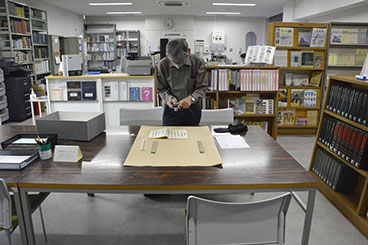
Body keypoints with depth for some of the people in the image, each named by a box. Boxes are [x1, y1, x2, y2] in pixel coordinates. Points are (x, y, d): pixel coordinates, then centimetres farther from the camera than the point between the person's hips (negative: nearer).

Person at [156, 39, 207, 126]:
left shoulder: (198, 62, -11)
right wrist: (169, 98, -19)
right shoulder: (163, 64, -7)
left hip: (192, 109, 0)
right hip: (171, 109, 0)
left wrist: (191, 98, -27)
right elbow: (161, 89, 1)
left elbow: (202, 87, -9)